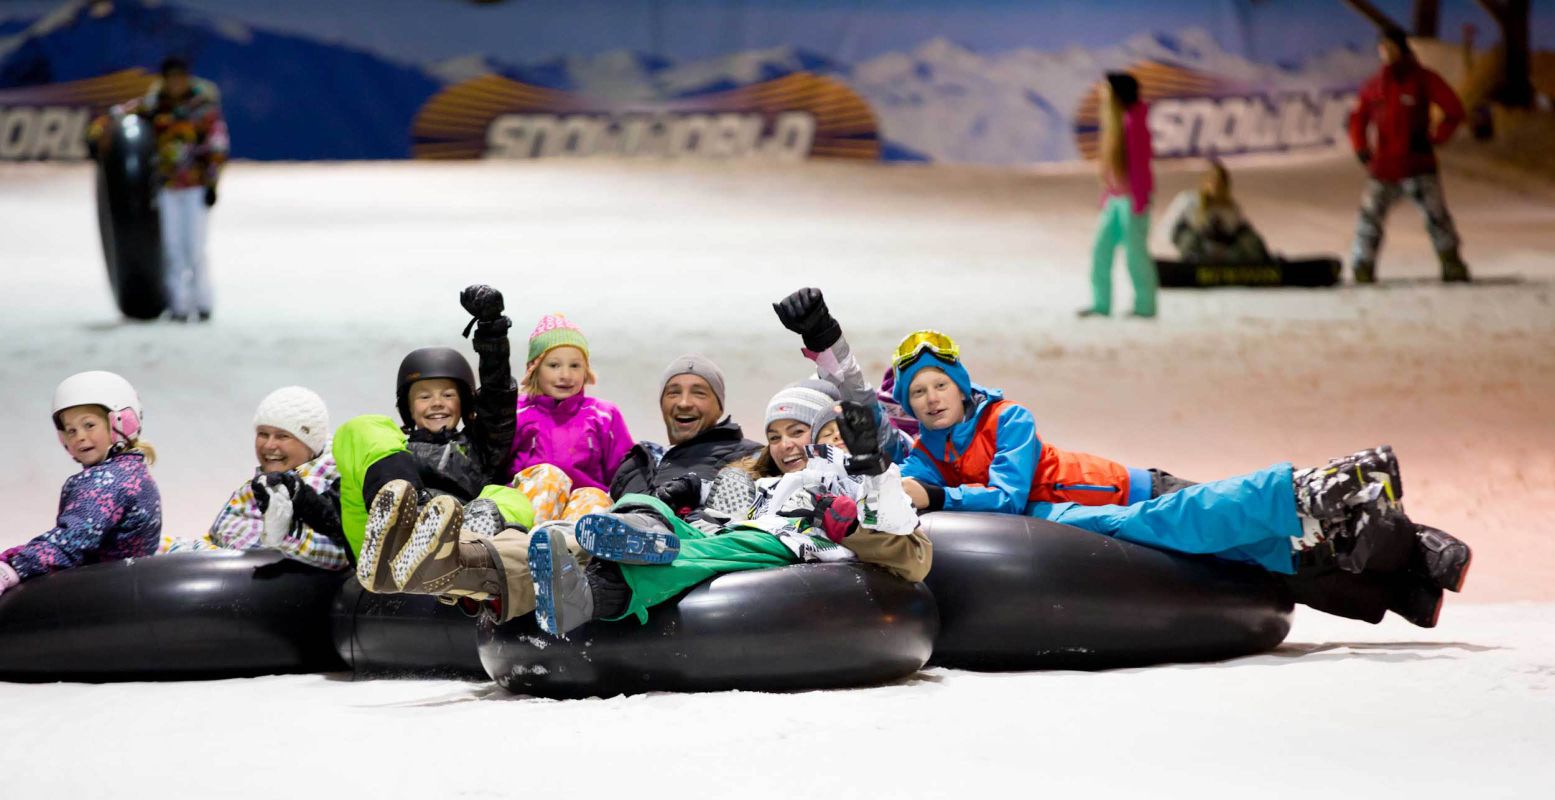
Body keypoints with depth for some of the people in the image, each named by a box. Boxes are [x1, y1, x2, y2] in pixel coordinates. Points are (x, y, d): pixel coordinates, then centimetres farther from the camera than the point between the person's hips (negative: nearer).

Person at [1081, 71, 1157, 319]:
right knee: (1101, 248, 6)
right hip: (1114, 198, 9)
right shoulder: (1113, 123, 11)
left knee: (1135, 251, -3)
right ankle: (1101, 303, 10)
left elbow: (1140, 164, -16)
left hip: (1132, 197, -9)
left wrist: (1139, 203, -17)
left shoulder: (1133, 122, -14)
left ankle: (1145, 305, 5)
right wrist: (1106, 196, 17)